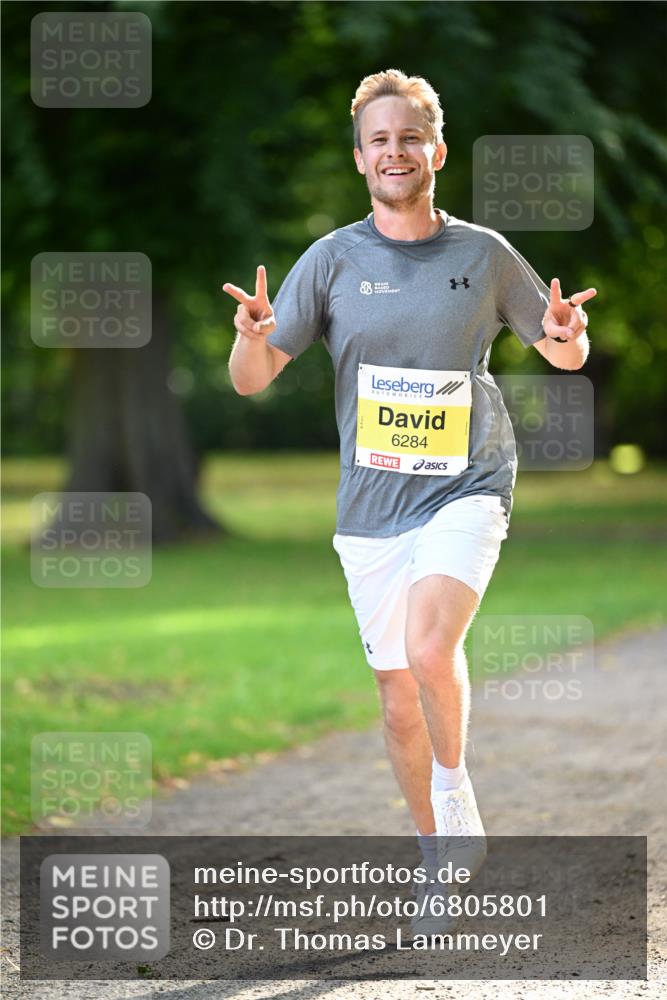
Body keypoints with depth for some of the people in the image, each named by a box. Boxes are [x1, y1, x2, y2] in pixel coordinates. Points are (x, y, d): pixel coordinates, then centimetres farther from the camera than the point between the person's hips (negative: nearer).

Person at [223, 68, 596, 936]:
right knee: (399, 697, 7)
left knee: (429, 651, -26)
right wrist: (252, 339, -24)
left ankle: (456, 793, -1)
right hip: (371, 506, 2)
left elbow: (564, 354, 12)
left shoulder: (484, 254, 1)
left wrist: (569, 335, -12)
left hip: (467, 488, -2)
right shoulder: (333, 260, 1)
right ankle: (442, 866, 24)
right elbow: (252, 380, -1)